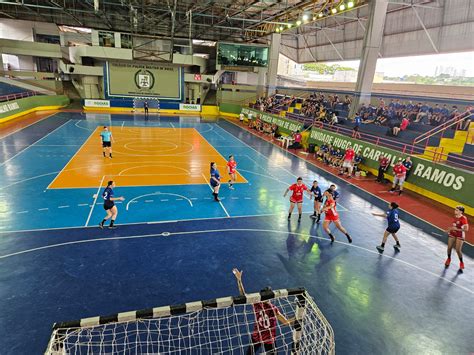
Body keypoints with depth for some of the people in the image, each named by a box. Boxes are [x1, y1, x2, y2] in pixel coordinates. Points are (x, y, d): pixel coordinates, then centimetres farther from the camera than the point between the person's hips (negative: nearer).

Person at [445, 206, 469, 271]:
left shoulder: (463, 218, -20)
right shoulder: (455, 216, 1)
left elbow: (466, 229, -23)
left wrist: (457, 229, -25)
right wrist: (449, 229, 6)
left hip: (460, 236, -6)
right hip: (452, 234, 6)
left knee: (458, 250, -4)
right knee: (449, 248, 9)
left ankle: (461, 263, 19)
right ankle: (449, 259, 33)